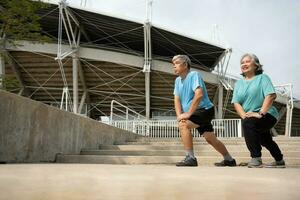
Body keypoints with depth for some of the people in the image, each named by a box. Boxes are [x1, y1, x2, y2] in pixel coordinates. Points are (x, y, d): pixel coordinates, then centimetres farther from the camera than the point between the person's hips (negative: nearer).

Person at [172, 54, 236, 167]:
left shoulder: (194, 75, -15)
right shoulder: (178, 80, 8)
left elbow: (199, 95, -28)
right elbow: (177, 99, 3)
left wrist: (188, 113, -29)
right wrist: (179, 115, -14)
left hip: (205, 109, -8)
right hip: (197, 113, 8)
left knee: (183, 125, -26)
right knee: (210, 138, 15)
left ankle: (190, 158, -23)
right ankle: (229, 160, 30)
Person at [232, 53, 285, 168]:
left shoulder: (262, 78, -4)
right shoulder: (239, 83, 10)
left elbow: (271, 95, -19)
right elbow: (236, 103, -1)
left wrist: (261, 113, -28)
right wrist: (244, 116, -19)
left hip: (266, 115, -7)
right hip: (249, 117, 7)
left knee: (248, 123, -33)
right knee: (264, 140, 24)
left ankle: (256, 158, -28)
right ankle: (279, 161, 49)